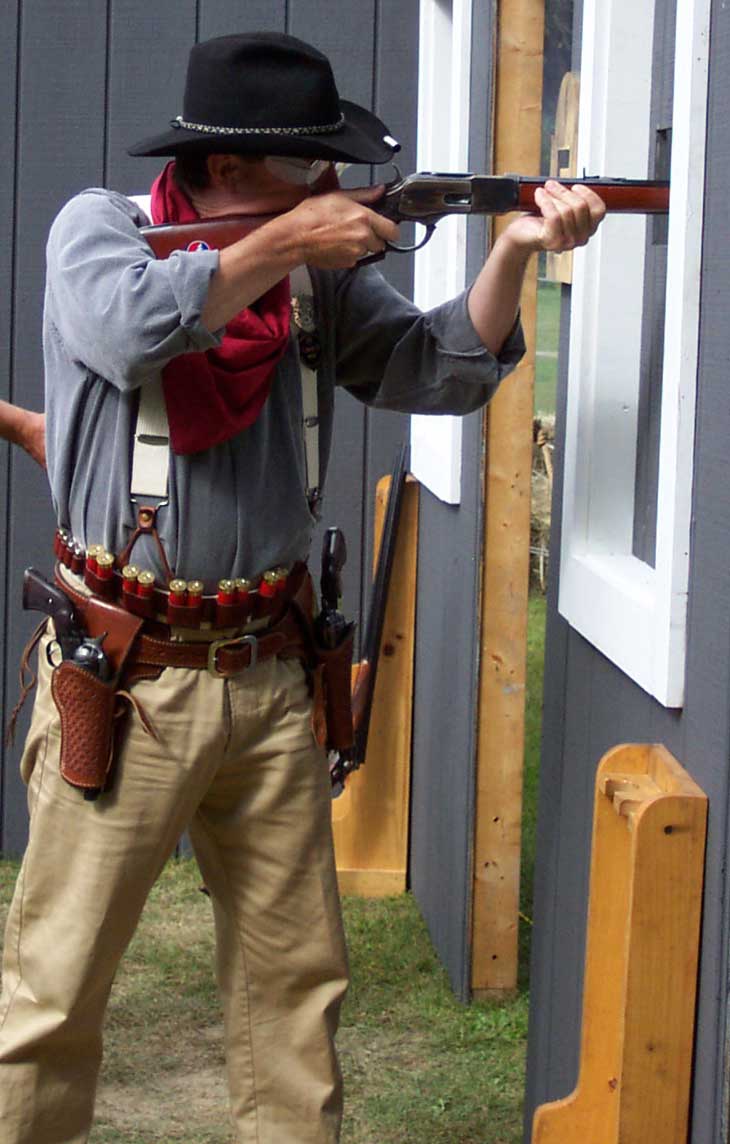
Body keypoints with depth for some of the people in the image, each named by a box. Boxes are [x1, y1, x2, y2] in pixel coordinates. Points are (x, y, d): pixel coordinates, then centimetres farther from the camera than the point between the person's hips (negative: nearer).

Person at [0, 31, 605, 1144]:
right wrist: (283, 243, -18)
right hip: (123, 679, -4)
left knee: (296, 975, 12)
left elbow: (439, 372, 3)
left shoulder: (321, 268, 8)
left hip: (269, 676, 5)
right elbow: (131, 328, -25)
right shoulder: (98, 226, -4)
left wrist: (514, 249, -11)